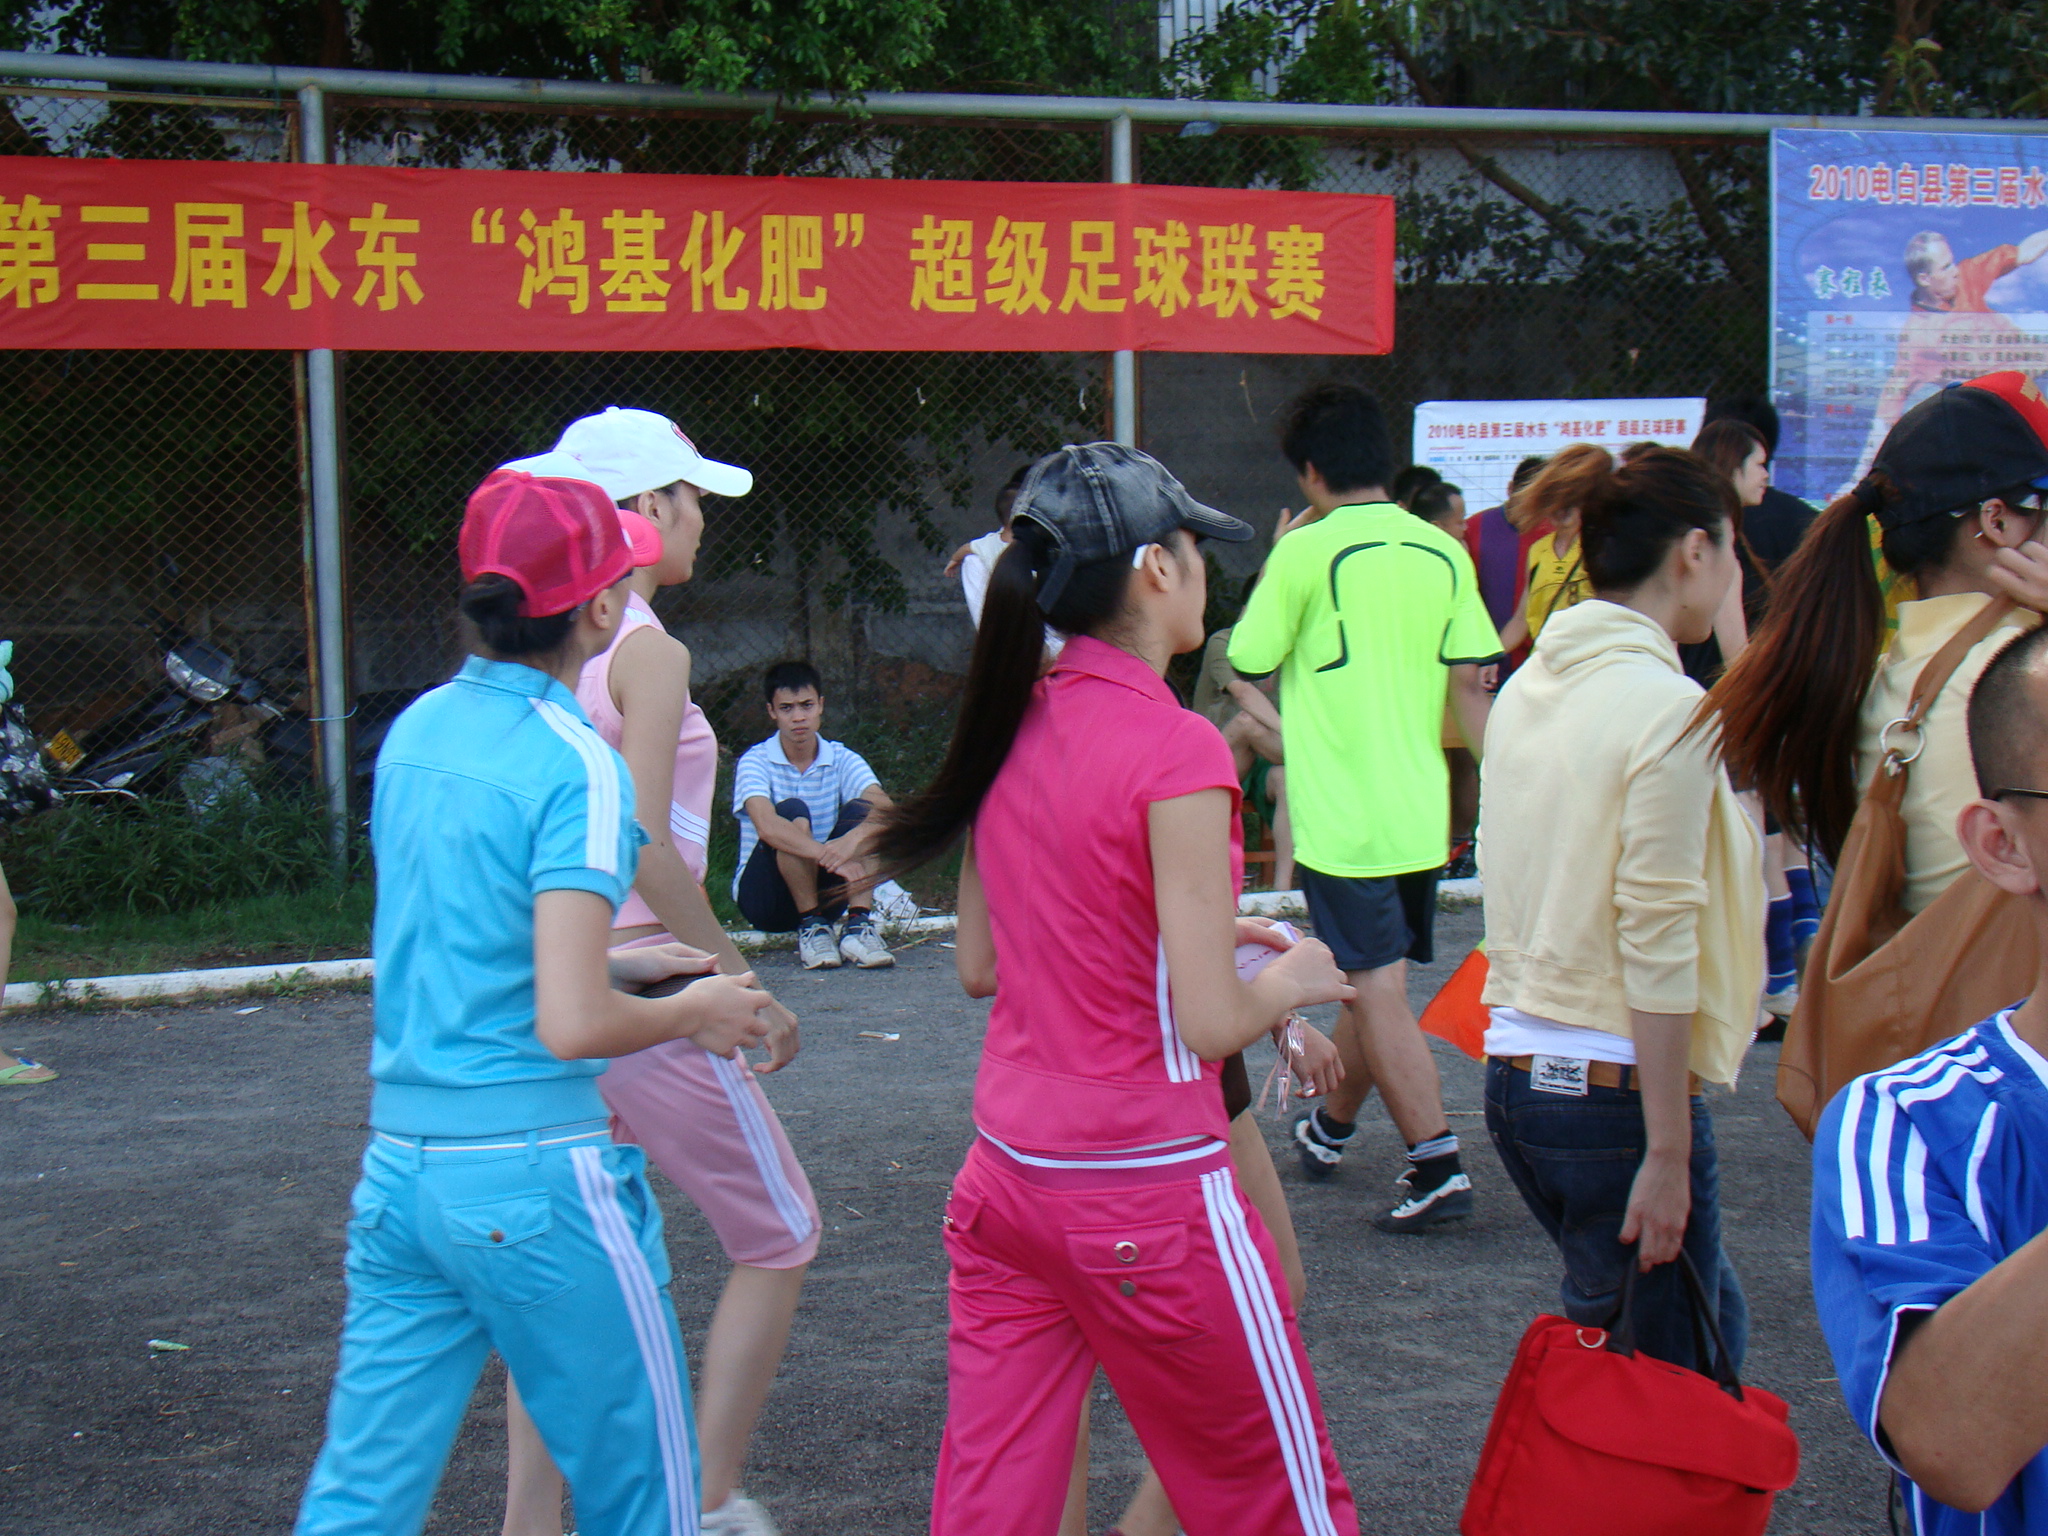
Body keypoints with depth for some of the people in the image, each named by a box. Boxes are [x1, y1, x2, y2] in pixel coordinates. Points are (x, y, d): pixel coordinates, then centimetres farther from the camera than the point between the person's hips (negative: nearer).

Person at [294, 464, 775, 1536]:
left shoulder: (414, 731, 8)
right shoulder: (576, 767, -15)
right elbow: (571, 1025, -22)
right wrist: (693, 1015, -4)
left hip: (398, 1162, 7)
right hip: (532, 1175, -7)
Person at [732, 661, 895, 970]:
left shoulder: (843, 760, -1)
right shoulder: (755, 761, -11)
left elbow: (884, 808, -20)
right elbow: (766, 826, -31)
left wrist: (853, 839, -43)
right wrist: (830, 855, -46)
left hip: (821, 893, 3)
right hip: (763, 896, -3)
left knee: (860, 810, -19)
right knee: (792, 812, -28)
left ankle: (858, 926, -27)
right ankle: (811, 928, -24)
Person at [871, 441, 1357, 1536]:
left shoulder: (1012, 728, 4)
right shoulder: (1175, 749, -17)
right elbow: (1211, 1023, -20)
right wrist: (1291, 982, 1)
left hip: (1003, 1181, 7)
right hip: (1149, 1199, -7)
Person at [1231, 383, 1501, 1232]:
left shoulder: (1306, 553, -12)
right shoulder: (1443, 552, 3)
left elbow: (1249, 660, -4)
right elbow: (1470, 684, 2)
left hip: (1341, 813, -6)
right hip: (1420, 812, 6)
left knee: (1378, 990, -3)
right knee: (1370, 977, 20)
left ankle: (1437, 1164, -9)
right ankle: (1331, 1128, 38)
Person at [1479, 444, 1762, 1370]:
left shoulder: (1526, 689, 10)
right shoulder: (1669, 709, -15)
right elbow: (1659, 942, -18)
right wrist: (1669, 1157, -16)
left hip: (1514, 1075, 8)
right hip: (1615, 1090, -8)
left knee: (1708, 1322, 22)